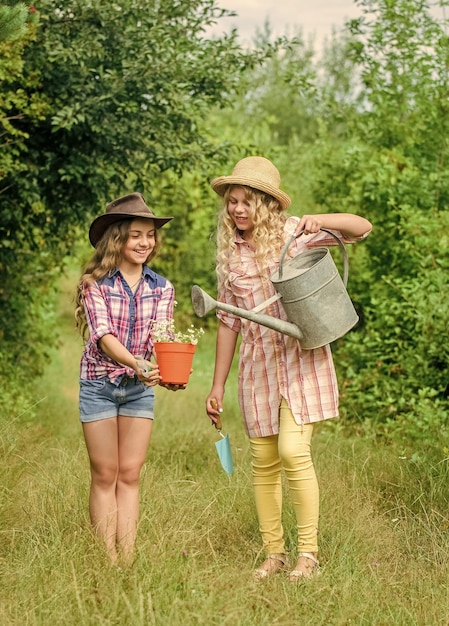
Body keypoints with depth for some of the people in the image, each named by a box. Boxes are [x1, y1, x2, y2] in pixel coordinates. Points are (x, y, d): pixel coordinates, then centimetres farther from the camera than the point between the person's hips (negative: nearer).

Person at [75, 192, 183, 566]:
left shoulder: (161, 288, 2)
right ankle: (108, 564, 7)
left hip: (140, 387, 3)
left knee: (130, 475, 4)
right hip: (99, 384, -3)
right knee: (105, 475, 3)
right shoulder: (95, 283, -9)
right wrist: (136, 363, -37)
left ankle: (128, 562, 6)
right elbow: (103, 336, -19)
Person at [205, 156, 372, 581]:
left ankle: (308, 553, -6)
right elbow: (228, 322, 13)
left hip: (301, 359, -4)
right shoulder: (229, 254, 8)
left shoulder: (293, 233, -2)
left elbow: (362, 228, -10)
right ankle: (273, 554, 16)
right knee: (263, 462, 5)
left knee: (293, 451, -16)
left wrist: (319, 221, -29)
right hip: (258, 368, 4)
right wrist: (217, 386, 13)